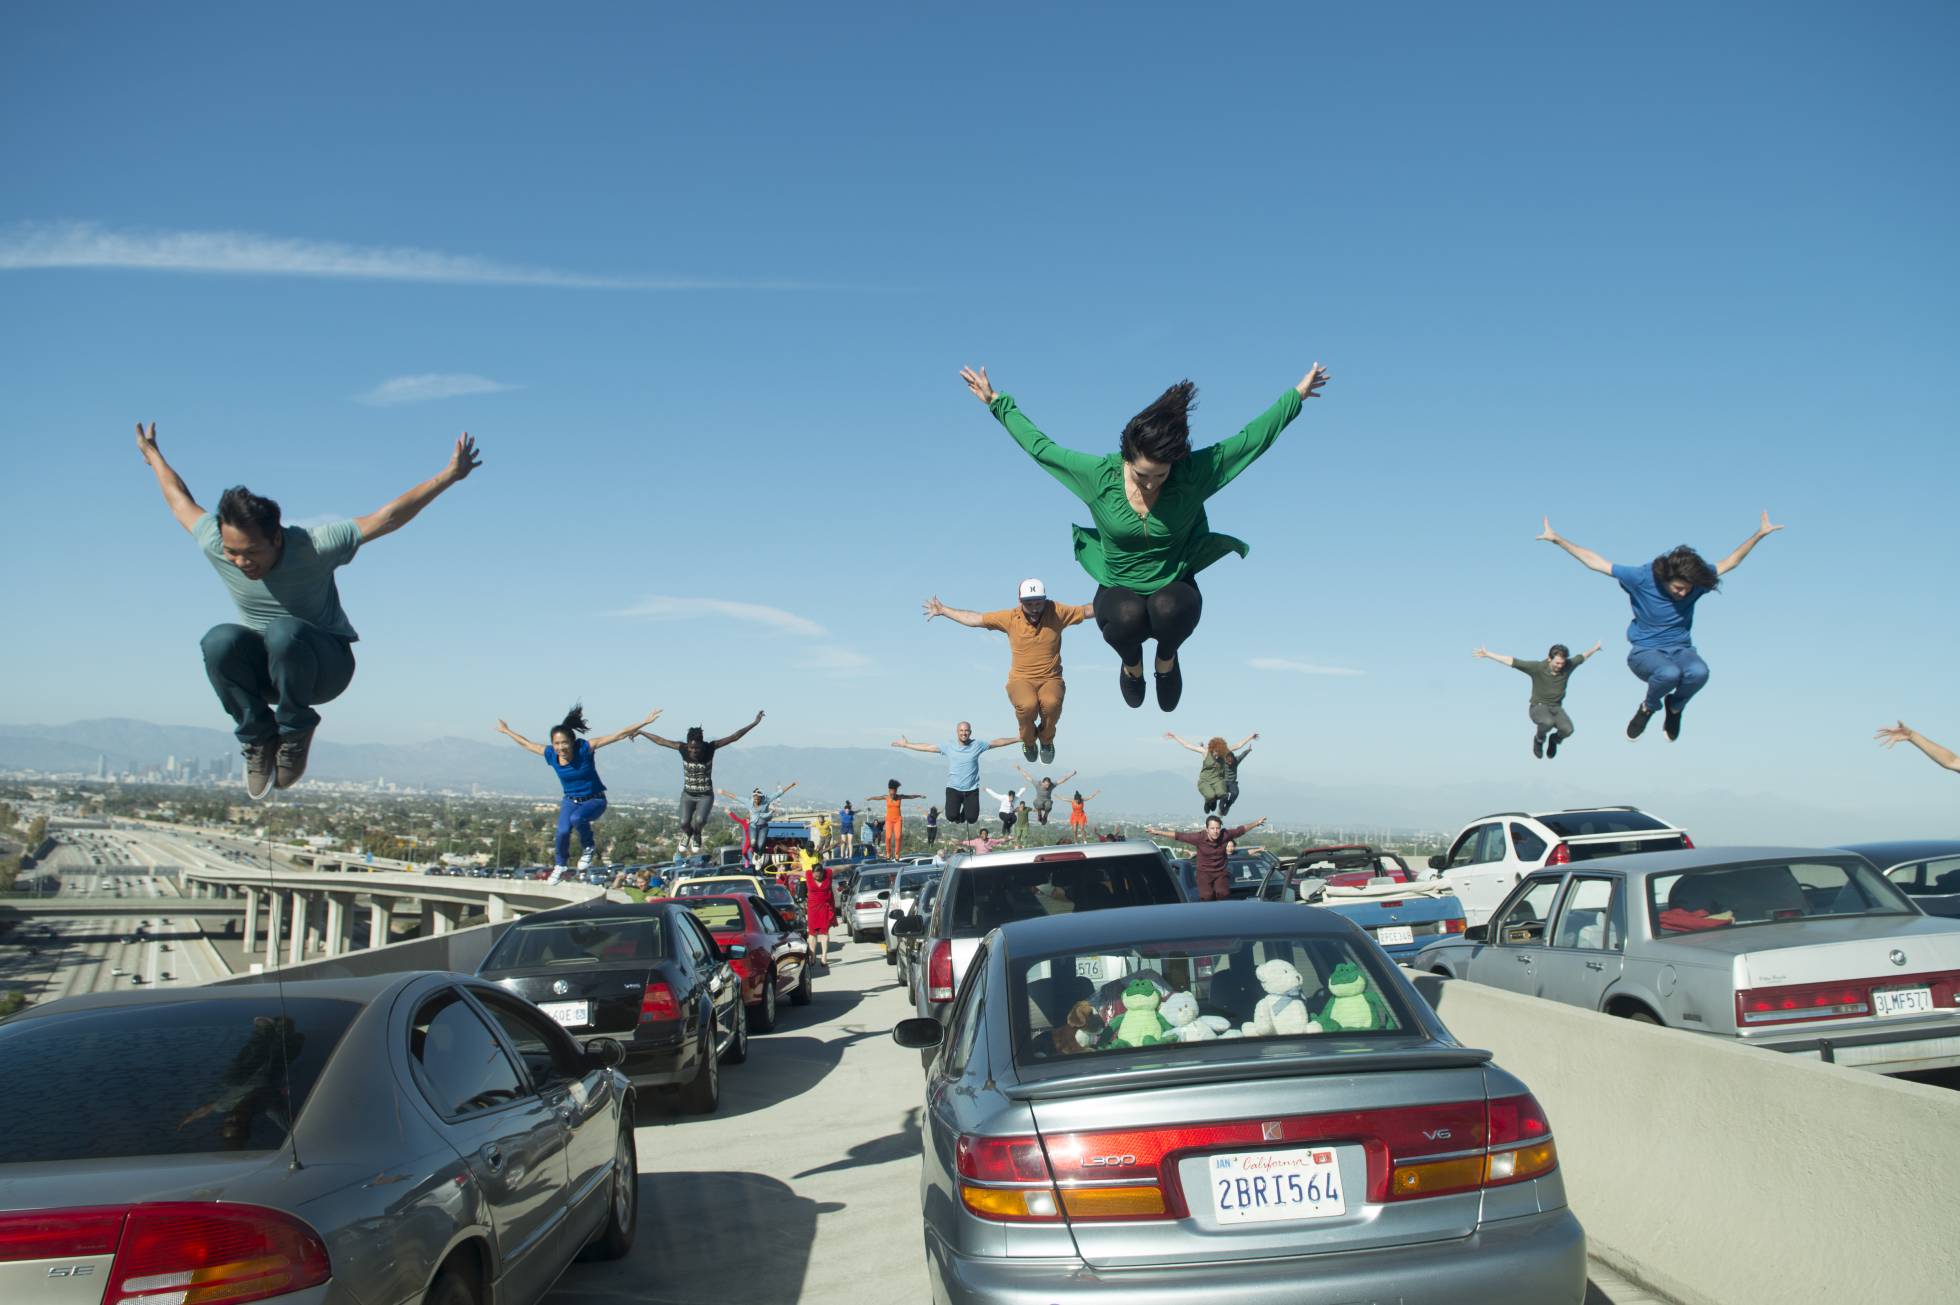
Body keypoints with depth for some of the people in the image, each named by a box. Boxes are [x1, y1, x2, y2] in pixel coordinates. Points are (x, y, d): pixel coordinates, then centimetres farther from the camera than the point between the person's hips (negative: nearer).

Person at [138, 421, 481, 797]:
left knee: (285, 632, -38)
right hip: (260, 667, 3)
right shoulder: (214, 544, -15)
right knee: (219, 641, -32)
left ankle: (295, 730, -13)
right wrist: (153, 456, 22)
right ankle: (258, 735, -11)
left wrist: (448, 476, -27)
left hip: (324, 665, -3)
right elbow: (180, 499, 6)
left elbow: (385, 518, -23)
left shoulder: (314, 544, -25)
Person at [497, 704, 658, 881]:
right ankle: (560, 866, 9)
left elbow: (619, 735, -24)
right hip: (570, 800, 4)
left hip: (595, 800, -4)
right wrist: (507, 731, 23)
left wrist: (644, 722, -28)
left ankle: (590, 846, -5)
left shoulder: (585, 748, -21)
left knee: (576, 818, -34)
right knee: (563, 830, -20)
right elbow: (526, 744, 10)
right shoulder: (550, 754, -10)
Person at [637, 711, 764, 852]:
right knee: (684, 823, -15)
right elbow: (660, 740, -2)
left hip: (705, 795, -2)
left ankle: (696, 835, 13)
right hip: (688, 794, 2)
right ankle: (687, 833, 26)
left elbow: (734, 737, -18)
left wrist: (754, 723, -22)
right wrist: (641, 733, 5)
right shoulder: (683, 748, -13)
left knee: (699, 820, -26)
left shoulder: (710, 748, -17)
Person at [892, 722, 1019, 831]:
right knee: (951, 816, -15)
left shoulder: (977, 745, -1)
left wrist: (1018, 739, -1)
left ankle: (964, 813, 33)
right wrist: (906, 744, -1)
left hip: (972, 789, 1)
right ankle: (957, 817, 25)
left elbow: (997, 742, 1)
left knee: (972, 818, -7)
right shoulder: (948, 745, -2)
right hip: (953, 788, -1)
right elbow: (927, 747, 1)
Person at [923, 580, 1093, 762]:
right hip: (1021, 680, 0)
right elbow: (975, 619, 8)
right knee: (1027, 705, -35)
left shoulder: (1056, 612, -2)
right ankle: (1028, 740, 1)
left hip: (1050, 680, 0)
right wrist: (943, 610, 11)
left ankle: (1046, 740, 0)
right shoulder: (1010, 617, 0)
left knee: (1051, 703, -35)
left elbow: (1087, 610, 7)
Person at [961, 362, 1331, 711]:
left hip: (1173, 588, 0)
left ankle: (1166, 659, 2)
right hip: (1119, 591, 0)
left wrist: (1297, 395, -2)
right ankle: (1132, 663, 4)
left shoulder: (1193, 473, -17)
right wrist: (997, 402, 0)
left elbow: (1252, 438, -7)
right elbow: (1040, 446, -5)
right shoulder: (1099, 475, -16)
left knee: (1169, 609, -37)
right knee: (1127, 616, -37)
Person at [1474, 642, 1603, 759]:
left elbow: (1581, 657, 14)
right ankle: (1539, 739, 0)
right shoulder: (1538, 667, -17)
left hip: (1556, 708, 3)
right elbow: (1511, 661, -19)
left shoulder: (1567, 666, -7)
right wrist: (1487, 654, -22)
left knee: (1567, 729, -27)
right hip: (1539, 707, -3)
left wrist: (1595, 648, 32)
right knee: (1548, 722, -38)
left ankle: (1555, 739, 12)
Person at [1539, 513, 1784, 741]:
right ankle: (1648, 706, -1)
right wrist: (1558, 539, -17)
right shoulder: (1641, 578, -16)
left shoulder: (1696, 580, -7)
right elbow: (1594, 562, -13)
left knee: (1699, 672, -34)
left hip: (1681, 650, 3)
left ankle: (1675, 706, 1)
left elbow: (1731, 562, 10)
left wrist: (1760, 533, 7)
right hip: (1644, 651, -3)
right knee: (1669, 674, -38)